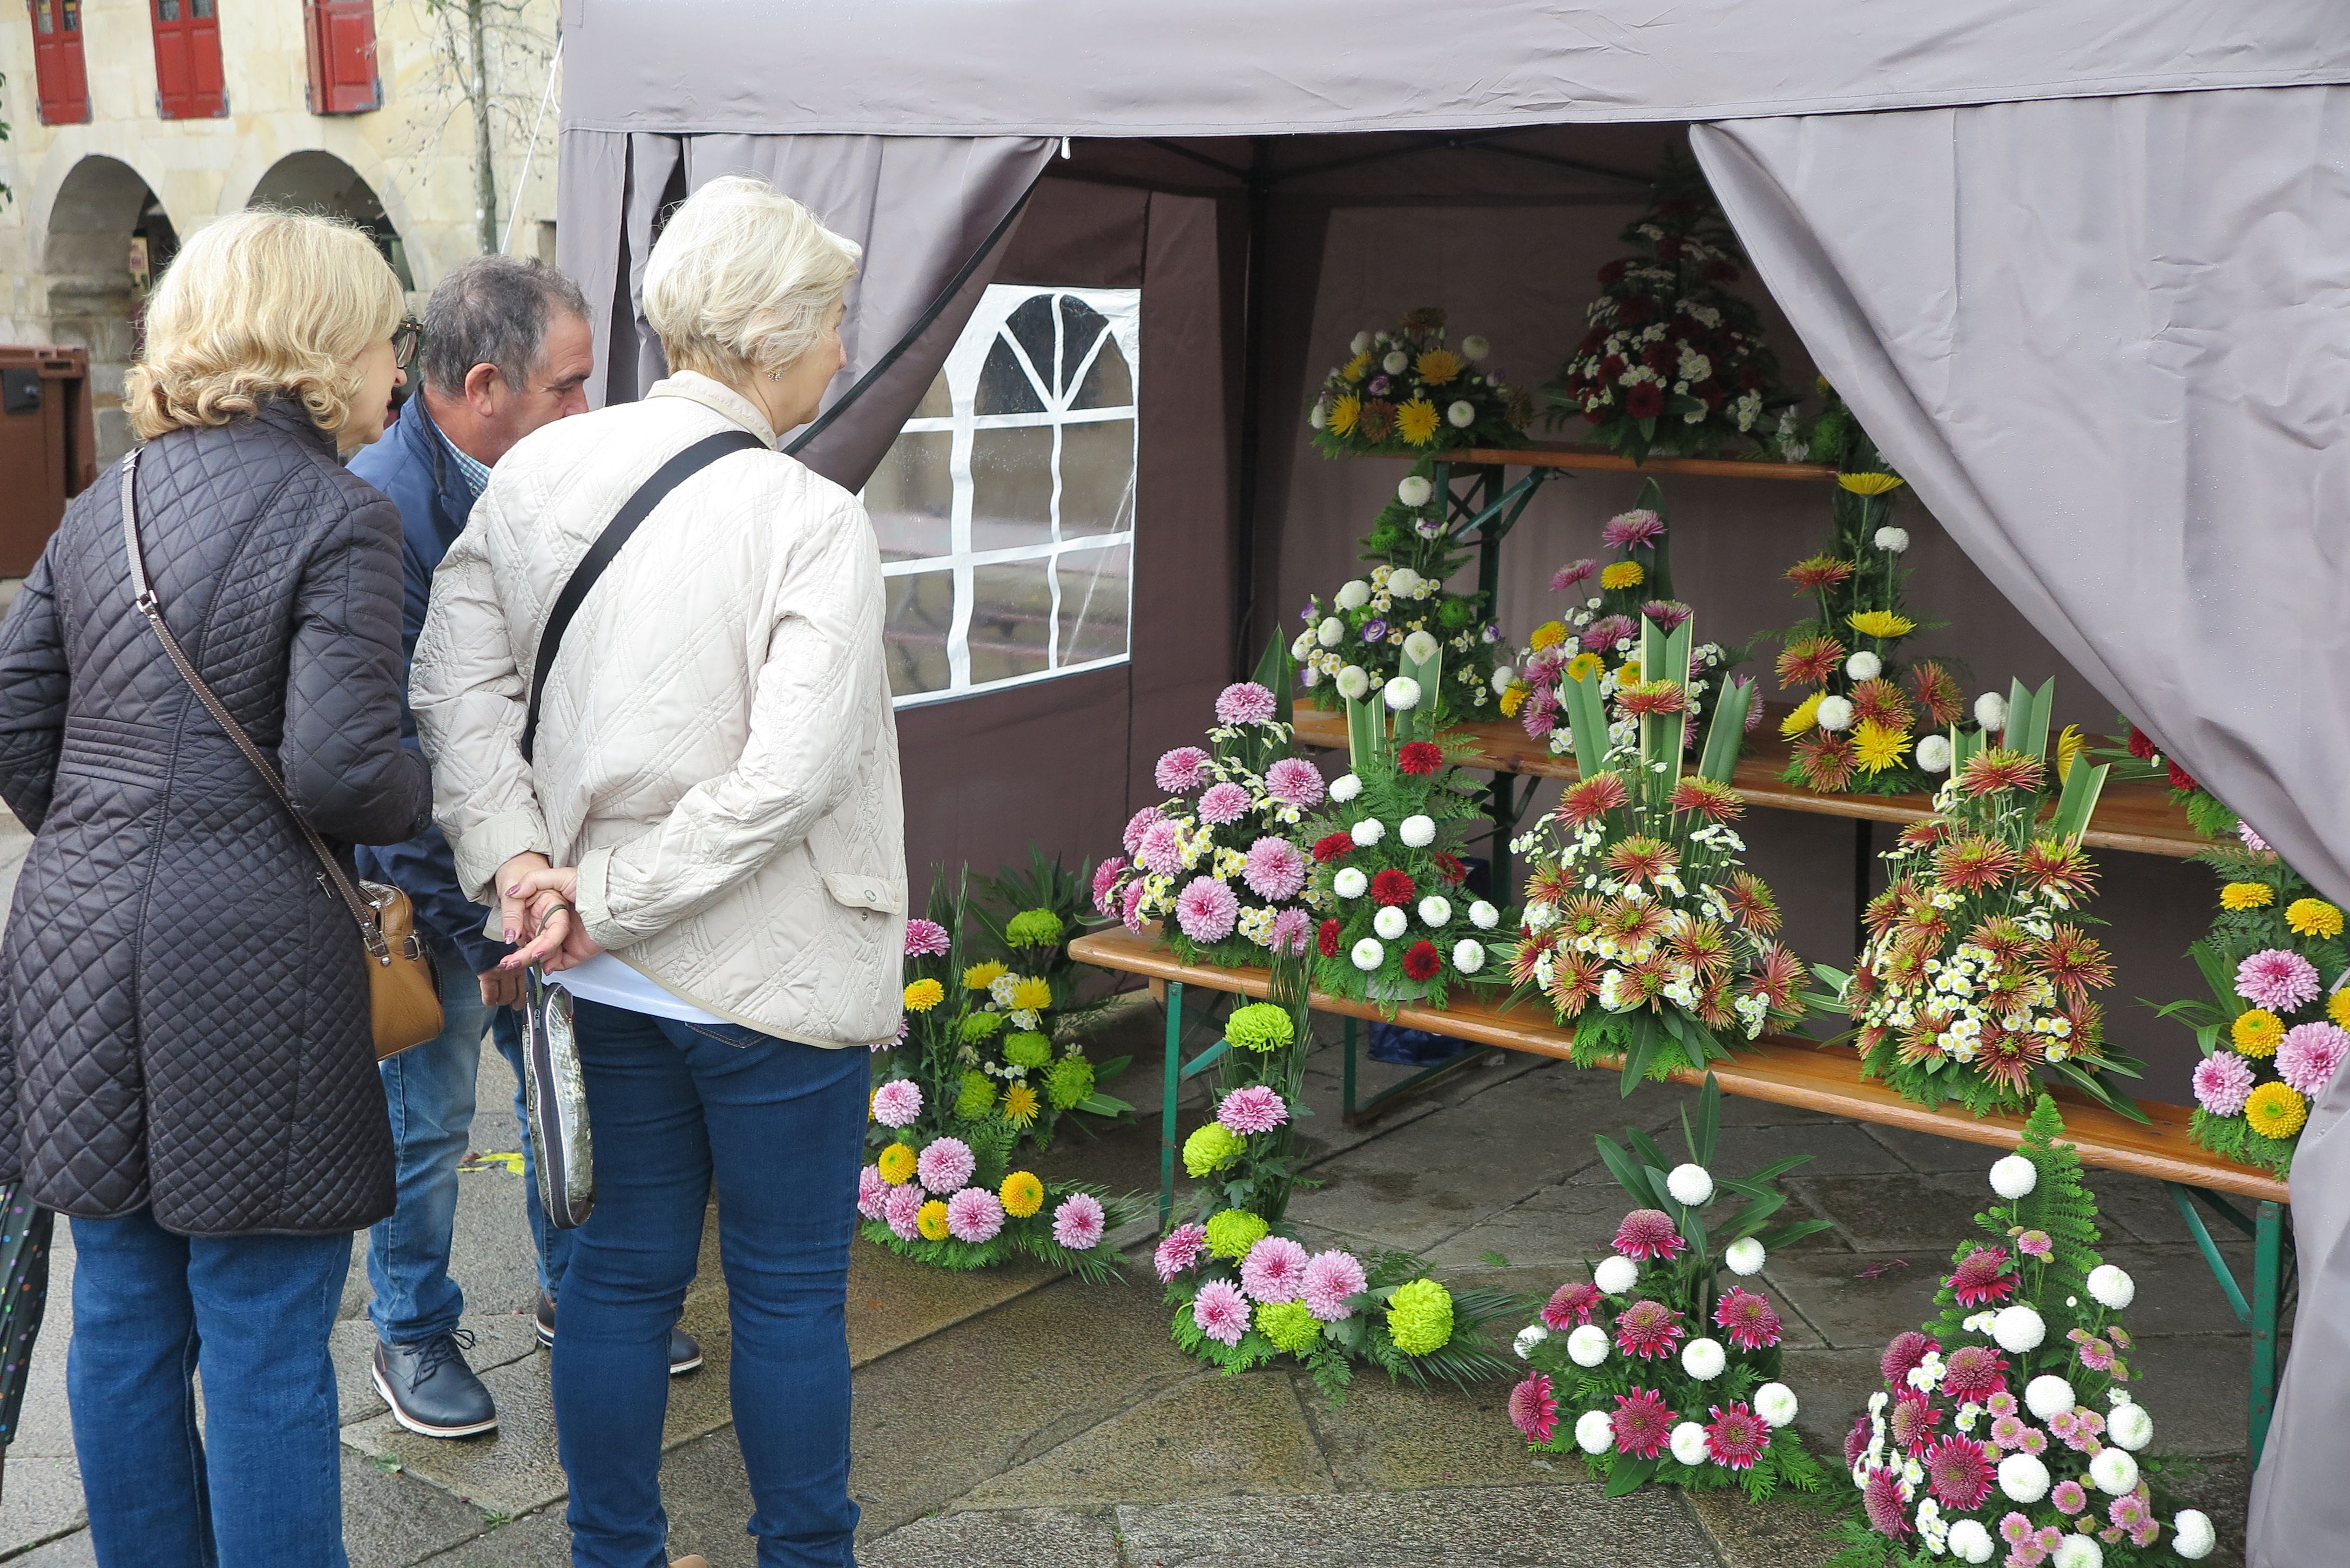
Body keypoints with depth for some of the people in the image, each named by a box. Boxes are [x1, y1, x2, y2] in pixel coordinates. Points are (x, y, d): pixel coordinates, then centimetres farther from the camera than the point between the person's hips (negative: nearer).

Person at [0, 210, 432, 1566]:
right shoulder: (340, 515, -10)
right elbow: (339, 767, -19)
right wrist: (428, 799, 1)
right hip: (252, 963, -7)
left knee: (125, 1319, 18)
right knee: (267, 1347, 5)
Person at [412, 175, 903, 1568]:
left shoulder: (540, 470, 0)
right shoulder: (815, 522, -17)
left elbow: (457, 679, -2)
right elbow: (791, 772, -23)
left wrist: (514, 854, -8)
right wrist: (610, 901, -15)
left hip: (611, 978, 6)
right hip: (772, 974, -5)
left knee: (624, 1270, 18)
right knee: (790, 1292, 11)